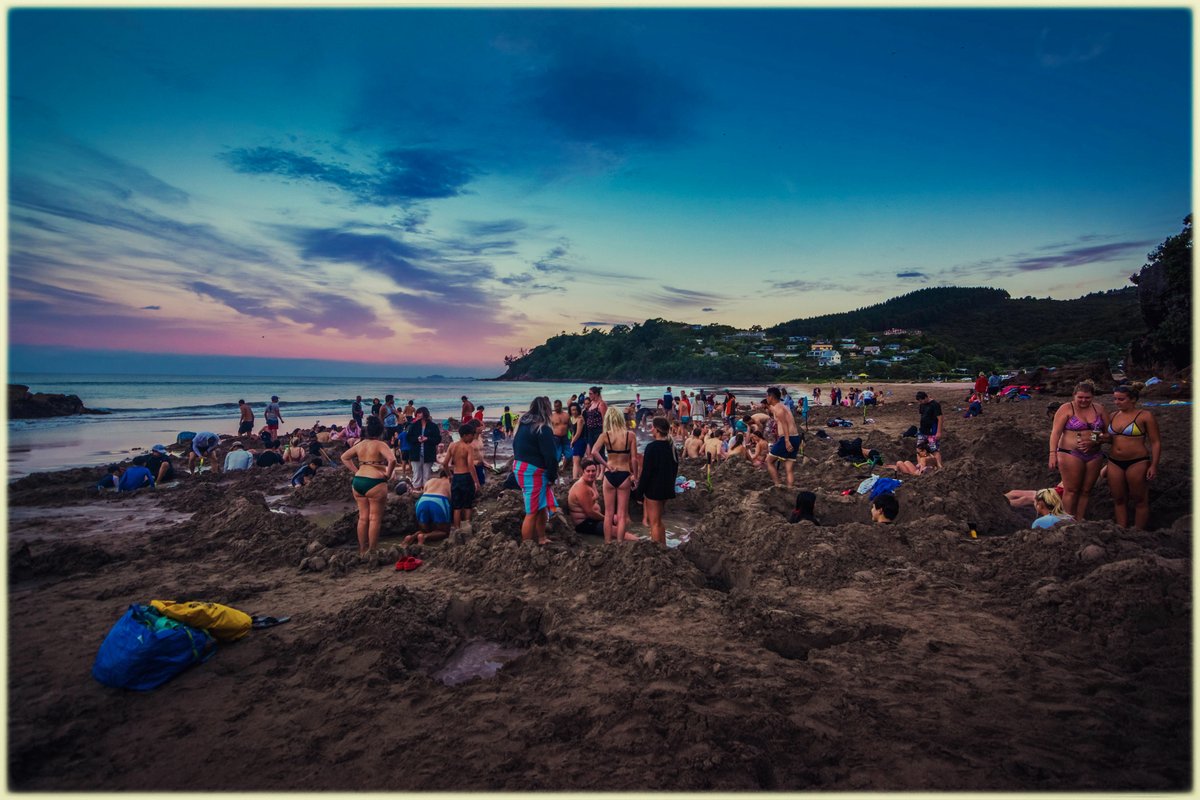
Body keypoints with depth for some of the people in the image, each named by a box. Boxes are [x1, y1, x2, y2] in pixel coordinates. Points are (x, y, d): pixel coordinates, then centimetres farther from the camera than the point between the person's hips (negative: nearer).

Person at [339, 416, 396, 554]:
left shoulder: (360, 445, 11)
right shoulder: (380, 445, -9)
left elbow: (344, 457, 22)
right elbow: (392, 460, -25)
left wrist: (356, 471, 15)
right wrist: (387, 475, -11)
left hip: (358, 482, 7)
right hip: (375, 483, -7)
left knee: (363, 517, 15)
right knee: (375, 518, 2)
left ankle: (362, 550, 23)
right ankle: (372, 551, 6)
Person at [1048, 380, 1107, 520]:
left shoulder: (1098, 409, 9)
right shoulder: (1066, 409, -5)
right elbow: (1056, 432, -9)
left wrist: (1095, 441, -9)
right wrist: (1053, 454, -18)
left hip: (1094, 455, 5)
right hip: (1071, 454, -4)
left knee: (1086, 490, 8)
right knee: (1071, 490, -2)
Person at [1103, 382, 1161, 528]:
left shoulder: (1145, 416, -7)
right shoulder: (1113, 416, 9)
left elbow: (1155, 443, -6)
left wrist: (1154, 465, -12)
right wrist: (1105, 437, 0)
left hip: (1137, 462, -5)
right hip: (1114, 462, 5)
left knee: (1139, 500, 6)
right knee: (1119, 500, 9)